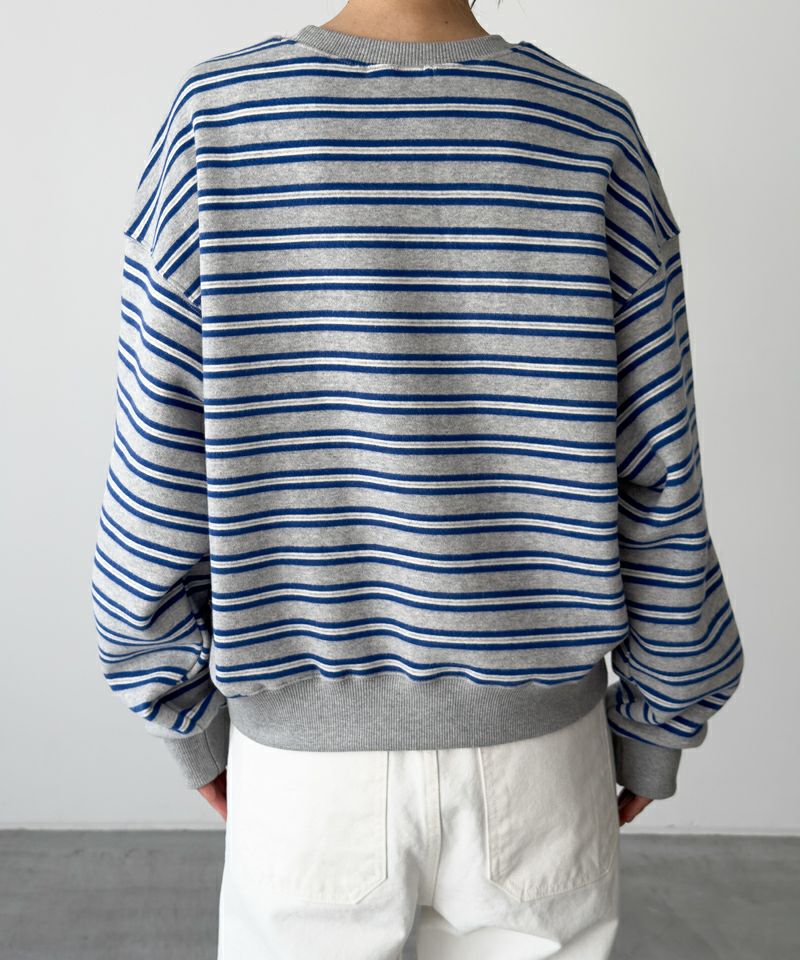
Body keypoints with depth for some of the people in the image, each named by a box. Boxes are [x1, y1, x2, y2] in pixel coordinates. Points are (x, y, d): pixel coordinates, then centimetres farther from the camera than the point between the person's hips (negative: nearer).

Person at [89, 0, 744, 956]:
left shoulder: (212, 125, -11)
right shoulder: (592, 138, -9)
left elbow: (157, 503, -10)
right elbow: (657, 492, -7)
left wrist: (195, 725, 7)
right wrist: (656, 729, 9)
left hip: (306, 748, 0)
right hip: (534, 749, 1)